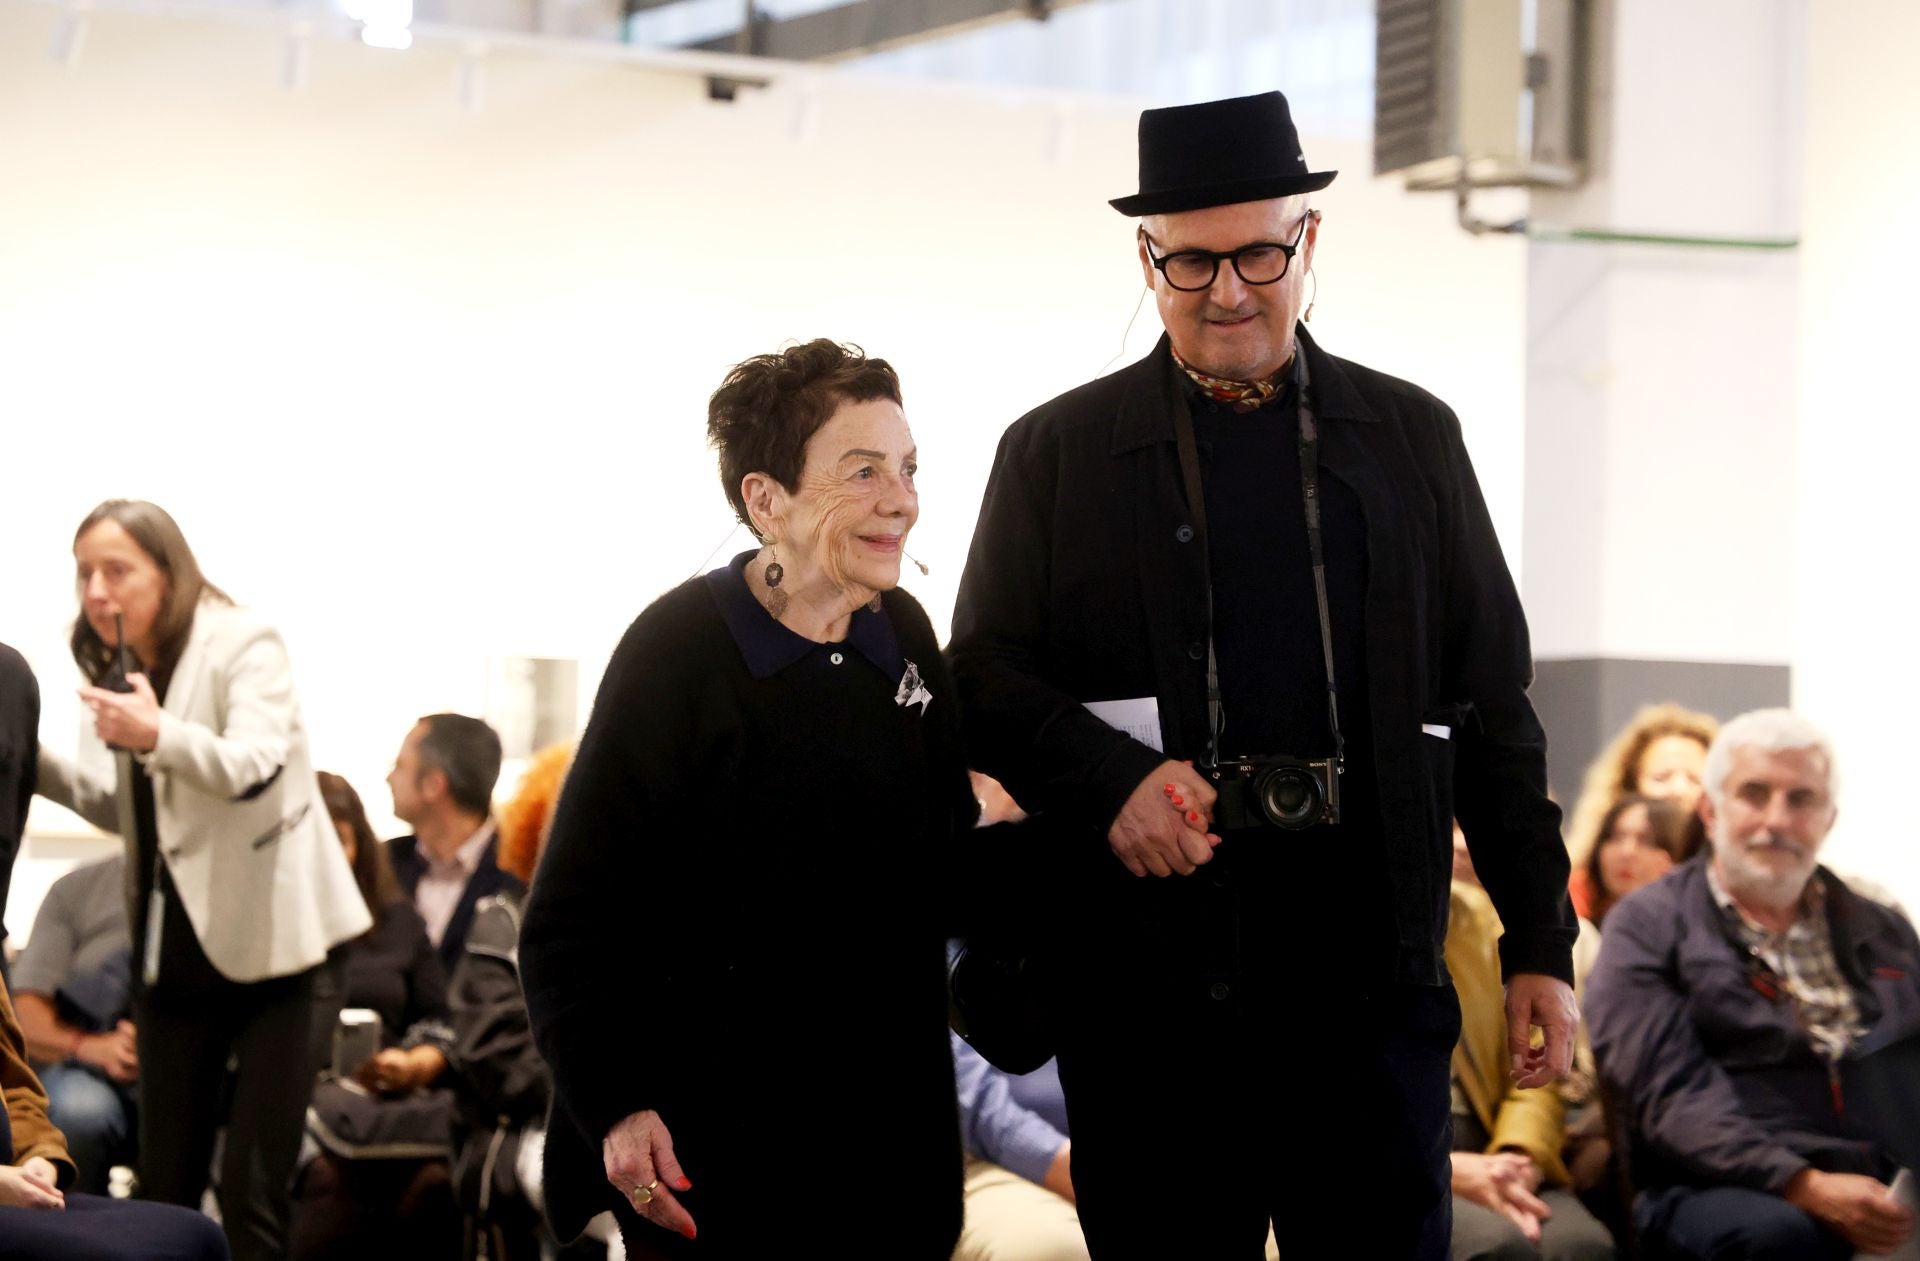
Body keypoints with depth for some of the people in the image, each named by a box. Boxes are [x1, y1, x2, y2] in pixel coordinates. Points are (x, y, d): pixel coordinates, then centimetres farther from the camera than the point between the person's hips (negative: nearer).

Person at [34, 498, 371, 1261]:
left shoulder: (245, 644, -10)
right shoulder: (123, 670, 11)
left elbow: (255, 767, -25)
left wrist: (157, 736, -43)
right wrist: (27, 758, 5)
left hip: (260, 943, -7)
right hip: (171, 948, 7)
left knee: (250, 1198, -8)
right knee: (163, 1190, 8)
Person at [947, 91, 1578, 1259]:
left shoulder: (1412, 437, 12)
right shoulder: (1055, 451, 8)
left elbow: (1493, 703, 12)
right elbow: (986, 678, 5)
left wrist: (1540, 942, 7)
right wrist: (1108, 779, -15)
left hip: (1369, 955, 1)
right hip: (1147, 969, -1)